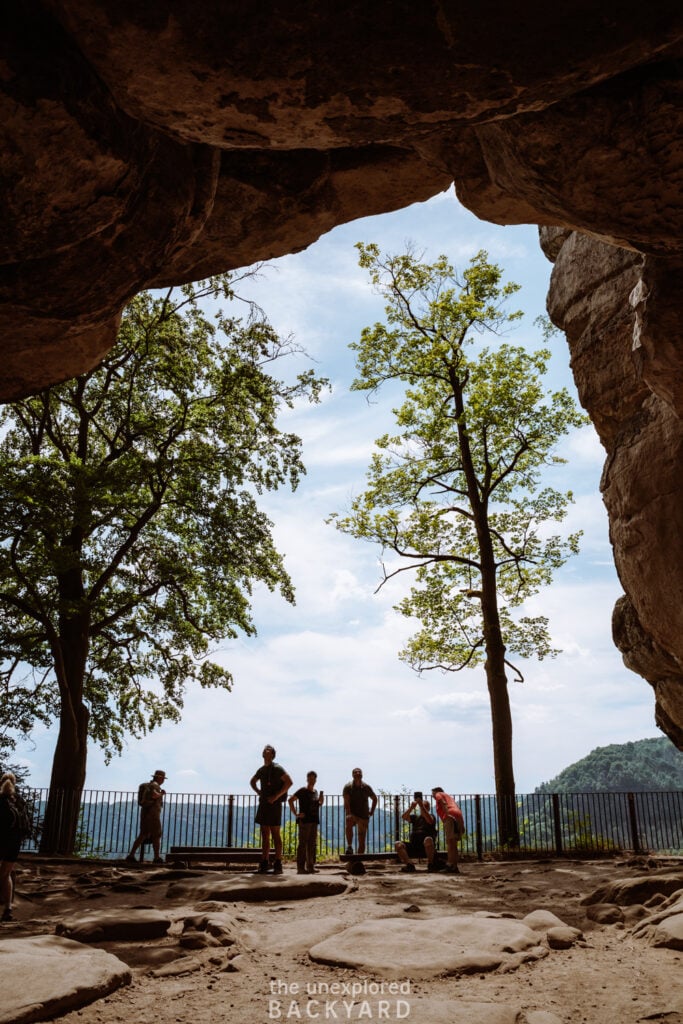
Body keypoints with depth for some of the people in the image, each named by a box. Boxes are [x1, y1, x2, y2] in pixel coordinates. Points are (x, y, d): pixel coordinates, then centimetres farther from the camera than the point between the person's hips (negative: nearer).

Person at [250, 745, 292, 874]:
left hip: (274, 804, -7)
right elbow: (252, 781, 33)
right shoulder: (261, 770, 13)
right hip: (263, 804, 7)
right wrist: (259, 792, 16)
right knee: (265, 834, 7)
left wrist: (276, 796, -17)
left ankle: (278, 864, -3)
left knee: (275, 834, -6)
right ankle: (264, 864, 10)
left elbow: (289, 782, -17)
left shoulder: (277, 768, -8)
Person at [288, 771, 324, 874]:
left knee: (312, 844, 9)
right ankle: (300, 867, -4)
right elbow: (291, 800, -15)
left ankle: (310, 866, 15)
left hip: (314, 820, 7)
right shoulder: (303, 791, -6)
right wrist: (296, 814, -15)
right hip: (304, 820, -7)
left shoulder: (316, 792, 15)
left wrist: (321, 801, 5)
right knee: (303, 844, -6)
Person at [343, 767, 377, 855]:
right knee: (349, 822, -37)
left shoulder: (366, 787, 4)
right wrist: (349, 814, -30)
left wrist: (371, 811, 13)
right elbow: (346, 802, -16)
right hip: (352, 814, -3)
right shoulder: (348, 787, -5)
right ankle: (349, 846, -27)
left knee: (362, 841, 2)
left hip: (363, 816, 3)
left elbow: (374, 799, 21)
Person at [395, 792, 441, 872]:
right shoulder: (415, 817, 21)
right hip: (413, 846, 3)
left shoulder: (431, 816, 11)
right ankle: (409, 864, -24)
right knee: (398, 844, -19)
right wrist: (411, 807, -12)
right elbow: (404, 817, 2)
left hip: (426, 847, -3)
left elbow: (429, 820, -15)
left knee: (428, 839, -38)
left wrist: (421, 805, -20)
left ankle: (431, 864, -20)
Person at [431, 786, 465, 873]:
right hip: (459, 817, 8)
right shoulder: (449, 796, 38)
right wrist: (462, 825, 18)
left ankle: (450, 865, -20)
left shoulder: (438, 794, 19)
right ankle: (454, 867, 8)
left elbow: (444, 803, -4)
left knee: (450, 842, -12)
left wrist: (447, 814, -18)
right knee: (453, 843, 11)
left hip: (450, 816, -8)